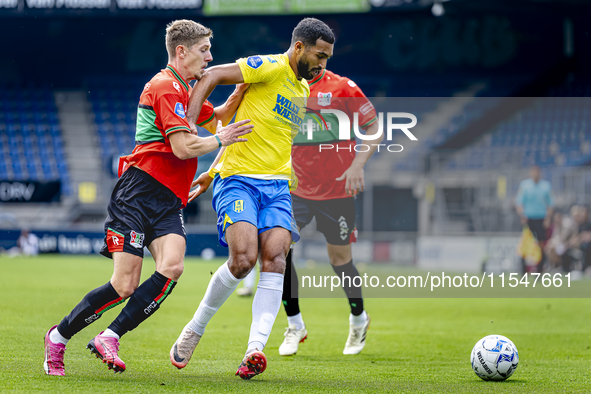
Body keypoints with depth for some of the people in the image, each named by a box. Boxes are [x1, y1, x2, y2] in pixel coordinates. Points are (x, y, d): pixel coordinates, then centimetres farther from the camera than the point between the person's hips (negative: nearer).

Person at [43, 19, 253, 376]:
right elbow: (183, 147, -15)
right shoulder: (166, 86, -7)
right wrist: (220, 139, 1)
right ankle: (58, 336, 9)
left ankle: (110, 338, -16)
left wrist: (242, 88, 27)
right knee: (125, 286, -13)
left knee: (172, 267, -21)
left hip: (168, 202, 8)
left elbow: (216, 117, 42)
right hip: (140, 191, -8)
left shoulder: (184, 90, 24)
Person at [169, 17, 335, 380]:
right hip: (238, 179, -7)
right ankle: (195, 329, 2)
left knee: (275, 261, -14)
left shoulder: (303, 91, 19)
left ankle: (255, 349, -21)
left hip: (277, 185, 7)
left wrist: (213, 172, 24)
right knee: (243, 259, -21)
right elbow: (212, 76, -11)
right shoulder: (271, 68, -6)